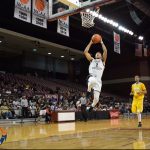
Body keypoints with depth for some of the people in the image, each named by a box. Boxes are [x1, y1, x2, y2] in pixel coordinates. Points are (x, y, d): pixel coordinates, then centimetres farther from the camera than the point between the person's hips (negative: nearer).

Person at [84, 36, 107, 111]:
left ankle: (91, 106, 31)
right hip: (91, 78, -1)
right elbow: (85, 52, 8)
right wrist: (91, 43, 11)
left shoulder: (102, 61, 16)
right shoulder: (92, 60, 18)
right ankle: (89, 91, -12)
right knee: (92, 80, -42)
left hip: (98, 81, 2)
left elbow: (105, 51, 2)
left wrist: (102, 43, 9)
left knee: (96, 98, -3)